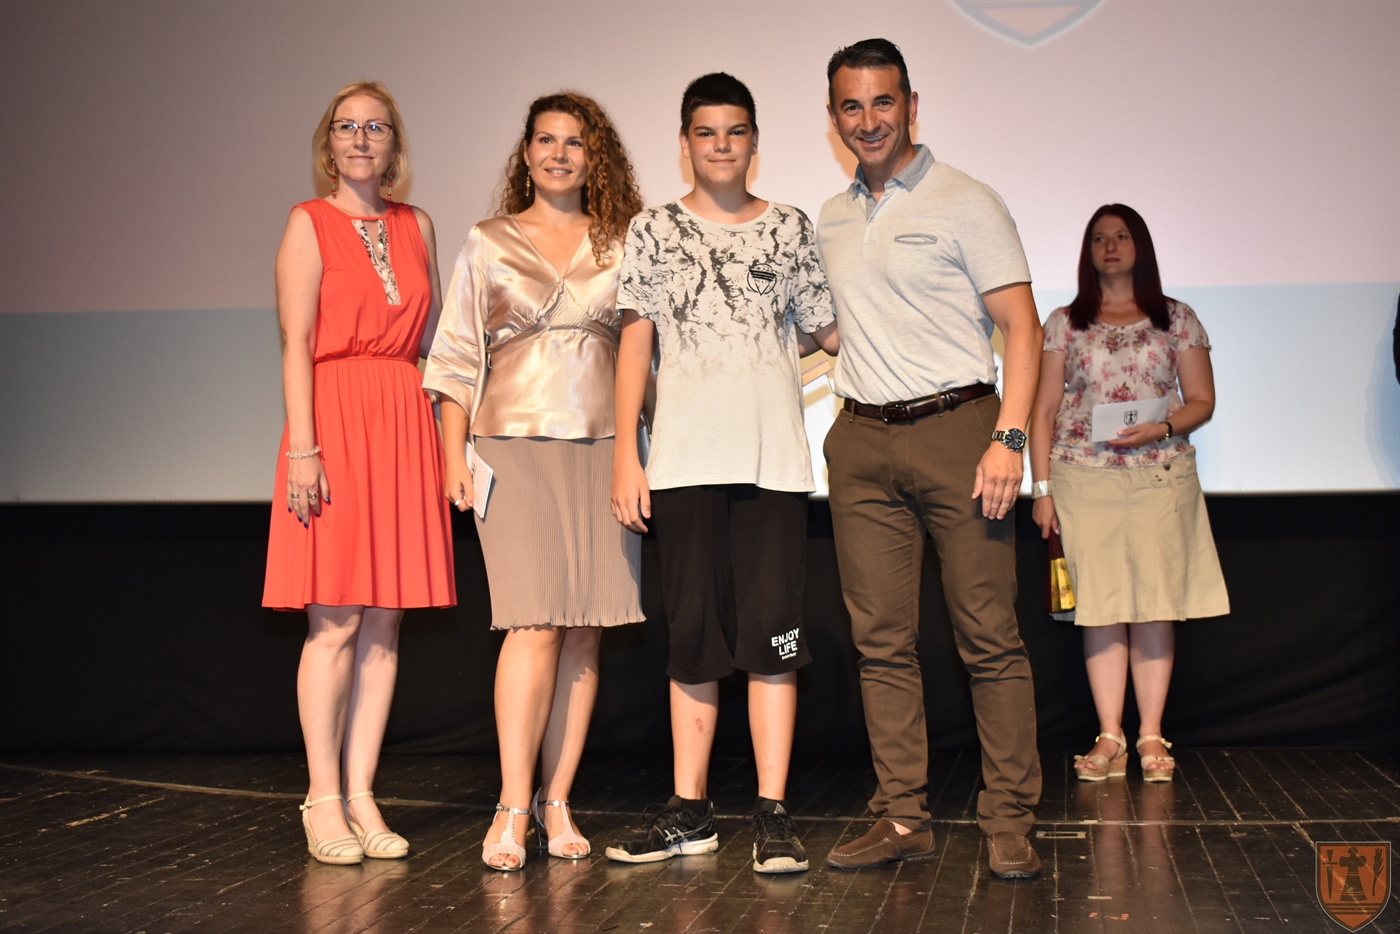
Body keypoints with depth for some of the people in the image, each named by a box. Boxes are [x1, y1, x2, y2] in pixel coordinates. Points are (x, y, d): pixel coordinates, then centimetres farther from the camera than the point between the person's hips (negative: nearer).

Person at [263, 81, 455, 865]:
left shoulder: (418, 227, 15)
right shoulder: (310, 224, 2)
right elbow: (296, 344, -5)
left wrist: (439, 437, 8)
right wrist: (302, 447, -14)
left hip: (406, 425, 4)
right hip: (335, 421, -4)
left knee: (385, 620, 4)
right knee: (335, 620, -5)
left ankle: (361, 797, 10)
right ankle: (324, 800, 3)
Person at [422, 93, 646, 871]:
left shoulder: (622, 246, 12)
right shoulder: (488, 245, 10)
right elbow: (458, 356, 8)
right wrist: (454, 454, 0)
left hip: (603, 450, 2)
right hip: (515, 448, -2)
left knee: (586, 631, 0)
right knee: (535, 624, -12)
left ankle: (558, 801, 8)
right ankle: (512, 809, -7)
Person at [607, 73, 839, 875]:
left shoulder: (791, 229, 11)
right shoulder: (655, 231, 9)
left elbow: (829, 333, 12)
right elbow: (635, 346, 5)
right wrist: (626, 454, 0)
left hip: (774, 457, 0)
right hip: (686, 459, 0)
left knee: (773, 628, -2)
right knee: (693, 634, 4)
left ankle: (773, 813, 3)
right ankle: (690, 812, 12)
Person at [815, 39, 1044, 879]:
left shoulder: (965, 203, 0)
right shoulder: (831, 220, 16)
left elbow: (1021, 325, -5)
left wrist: (1008, 437, -14)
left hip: (955, 427, -5)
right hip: (861, 440, 5)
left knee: (990, 636, -5)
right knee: (882, 641, 5)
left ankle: (1010, 823, 2)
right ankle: (903, 818, 11)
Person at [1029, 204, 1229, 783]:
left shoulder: (1177, 320, 10)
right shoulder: (1064, 324, 10)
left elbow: (1202, 401, 9)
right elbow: (1044, 410, 8)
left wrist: (1160, 429, -11)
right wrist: (1041, 487, 1)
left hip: (1161, 476, 0)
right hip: (1084, 479, 0)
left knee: (1155, 603, -2)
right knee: (1100, 606, -2)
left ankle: (1152, 737, 4)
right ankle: (1109, 739, 1)